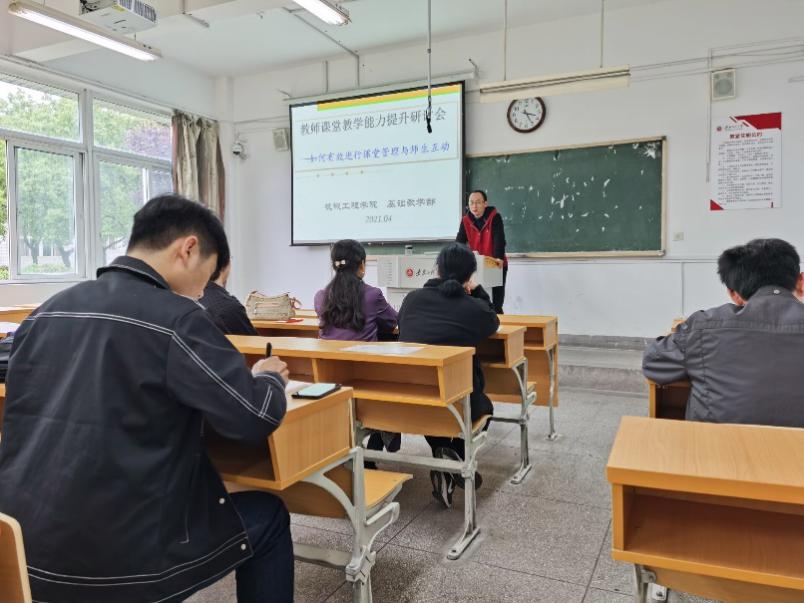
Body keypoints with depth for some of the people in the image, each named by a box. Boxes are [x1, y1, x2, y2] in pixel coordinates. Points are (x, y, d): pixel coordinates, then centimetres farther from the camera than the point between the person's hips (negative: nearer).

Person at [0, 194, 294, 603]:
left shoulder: (45, 312, 6)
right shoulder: (173, 318, -16)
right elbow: (257, 419, -15)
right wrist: (269, 377, 6)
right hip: (121, 562, -7)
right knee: (268, 517, 15)